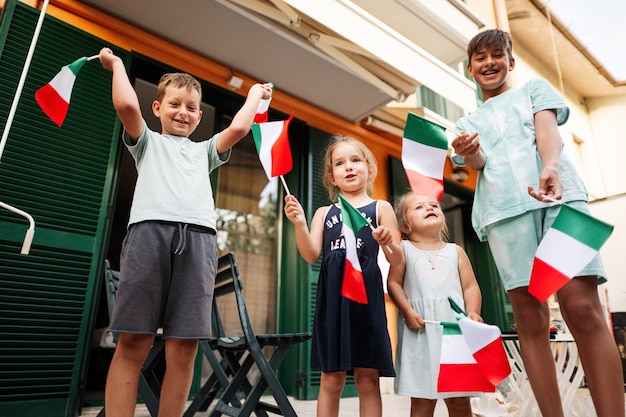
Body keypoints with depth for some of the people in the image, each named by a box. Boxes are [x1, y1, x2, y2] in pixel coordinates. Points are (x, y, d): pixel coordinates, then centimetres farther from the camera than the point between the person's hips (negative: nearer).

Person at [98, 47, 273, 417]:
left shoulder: (204, 150, 31)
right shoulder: (148, 141, 25)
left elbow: (239, 128, 17)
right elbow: (126, 105, 8)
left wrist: (255, 94, 31)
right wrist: (117, 63, 24)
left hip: (198, 236, 2)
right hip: (151, 230, -1)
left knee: (184, 347, -4)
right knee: (133, 342, -6)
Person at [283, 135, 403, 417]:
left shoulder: (381, 208, 8)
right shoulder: (324, 213, 14)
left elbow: (397, 260, 3)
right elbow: (311, 255, 3)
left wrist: (388, 243, -19)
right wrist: (299, 223, -11)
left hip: (366, 293, -2)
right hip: (332, 295, 2)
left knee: (367, 380, 5)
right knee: (331, 379, 8)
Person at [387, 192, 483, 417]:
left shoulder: (455, 251, 12)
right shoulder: (404, 249, 5)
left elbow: (471, 286, 8)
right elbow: (393, 283, -1)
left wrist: (473, 312, -9)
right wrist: (407, 311, -13)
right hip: (420, 332, -2)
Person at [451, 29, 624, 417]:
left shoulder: (535, 89, 23)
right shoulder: (468, 123, 26)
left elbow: (547, 127, 2)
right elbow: (478, 163, 8)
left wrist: (550, 168, -21)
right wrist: (469, 151, -19)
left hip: (559, 195, -1)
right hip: (503, 210, 1)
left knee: (582, 307, -13)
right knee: (530, 316, -4)